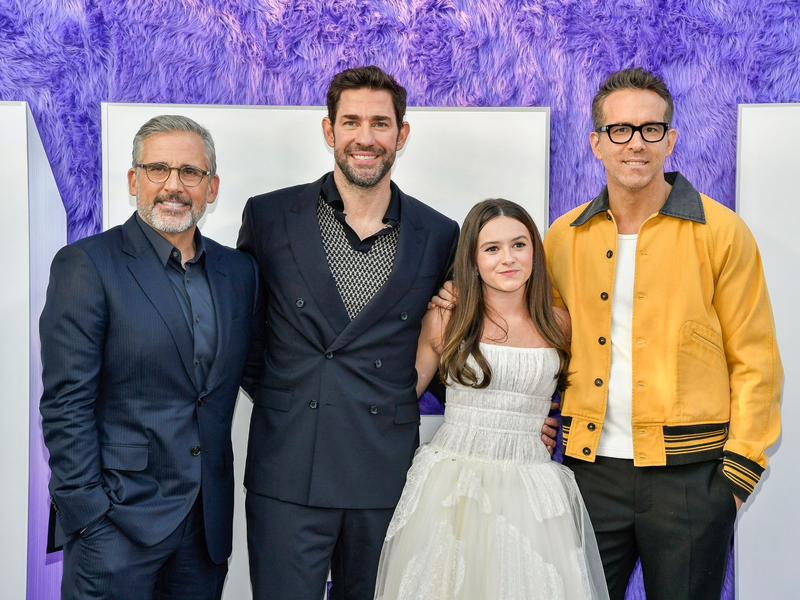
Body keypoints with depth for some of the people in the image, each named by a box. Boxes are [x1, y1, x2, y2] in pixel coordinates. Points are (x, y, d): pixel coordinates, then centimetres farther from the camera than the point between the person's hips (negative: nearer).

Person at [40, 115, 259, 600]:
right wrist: (88, 518, -14)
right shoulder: (86, 265, -7)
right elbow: (66, 405, -11)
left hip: (208, 523, 5)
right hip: (117, 522, -5)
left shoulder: (239, 271, 9)